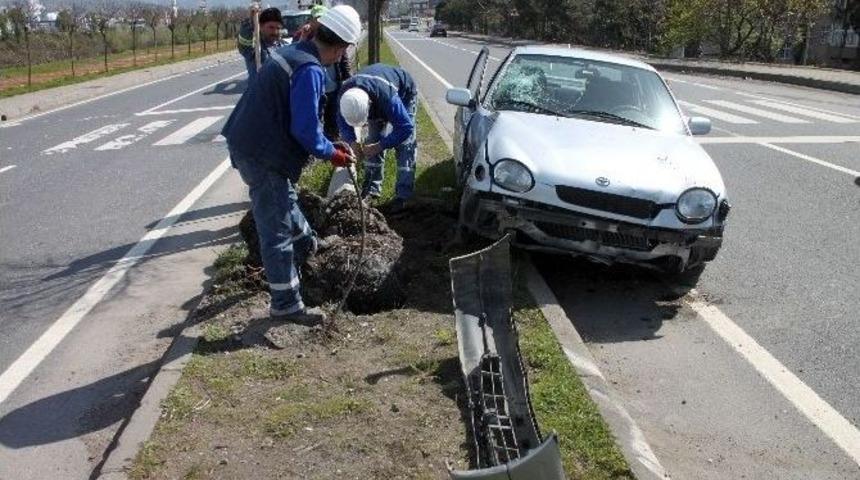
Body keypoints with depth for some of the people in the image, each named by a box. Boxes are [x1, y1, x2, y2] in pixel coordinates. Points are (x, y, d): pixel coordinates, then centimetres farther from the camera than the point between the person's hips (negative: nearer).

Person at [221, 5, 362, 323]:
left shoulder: (293, 52, 10)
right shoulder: (310, 70, -21)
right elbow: (305, 130, -21)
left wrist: (329, 144, 19)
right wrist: (331, 153, -4)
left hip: (249, 143, 10)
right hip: (262, 156, -10)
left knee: (285, 199, 31)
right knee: (276, 230, -2)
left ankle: (304, 245, 55)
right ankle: (286, 305, 7)